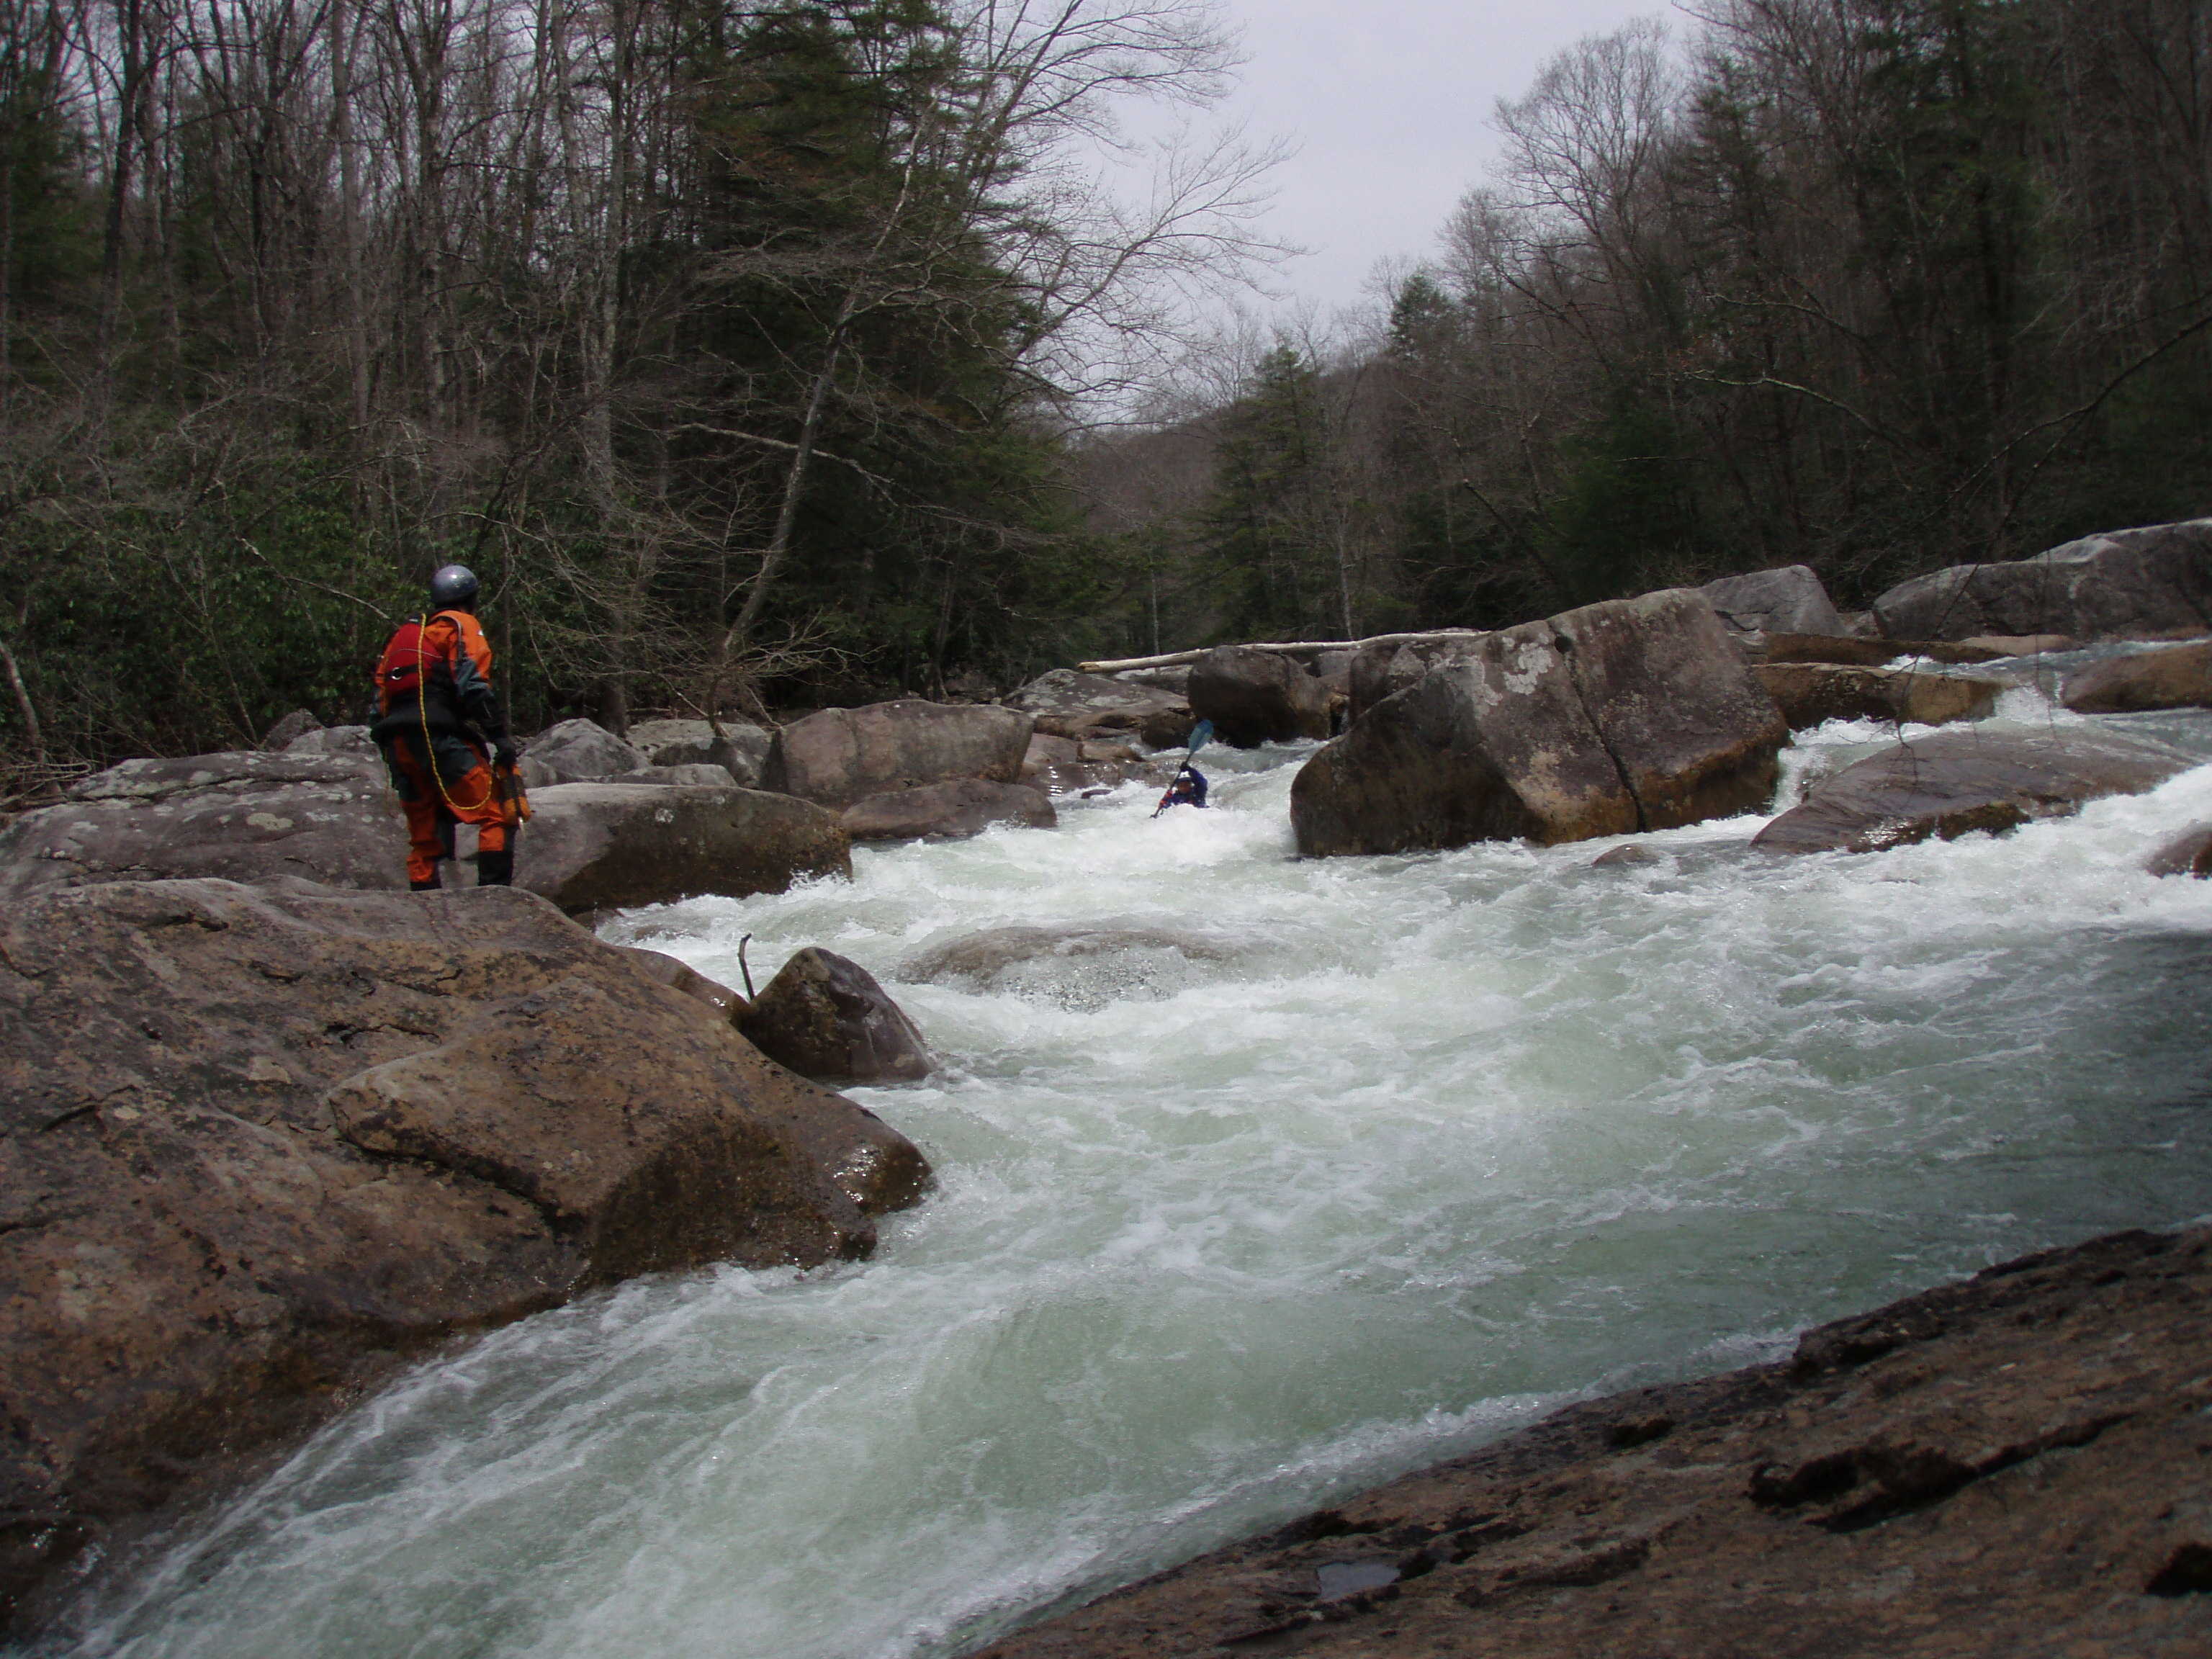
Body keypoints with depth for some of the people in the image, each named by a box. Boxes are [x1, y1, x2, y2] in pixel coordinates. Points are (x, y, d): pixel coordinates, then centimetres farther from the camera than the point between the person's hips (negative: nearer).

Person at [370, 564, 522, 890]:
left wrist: (392, 756, 26)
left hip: (397, 742, 8)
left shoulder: (404, 633, 28)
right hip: (441, 737, -8)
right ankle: (494, 891, -22)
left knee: (424, 833, 14)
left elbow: (381, 698, 24)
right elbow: (473, 686, -11)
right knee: (498, 814, -9)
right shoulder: (461, 625, 6)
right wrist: (498, 737, -15)